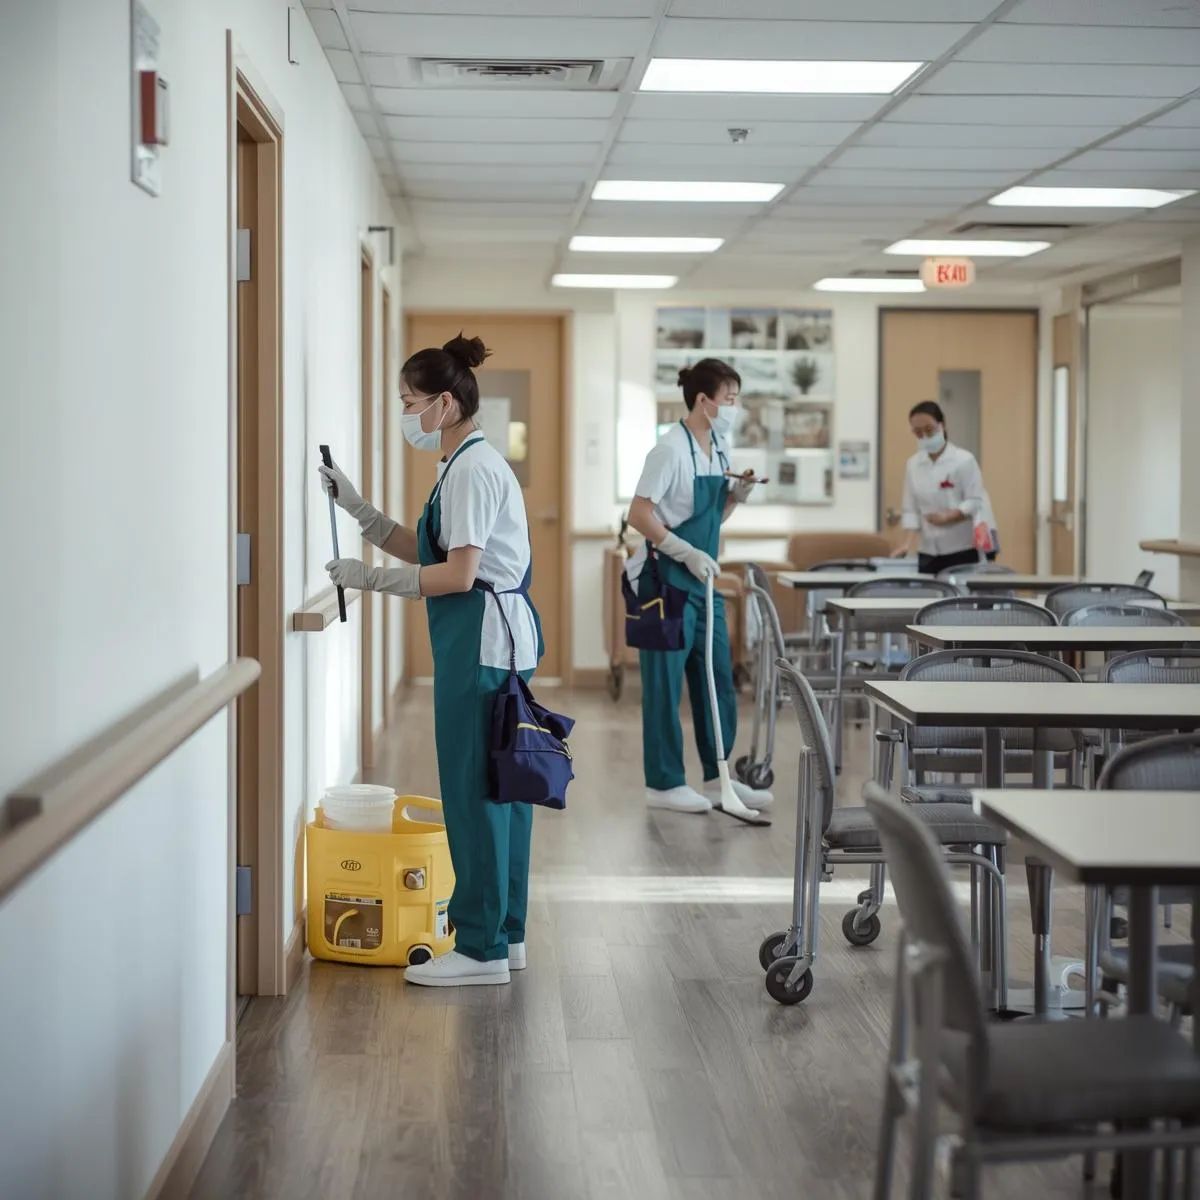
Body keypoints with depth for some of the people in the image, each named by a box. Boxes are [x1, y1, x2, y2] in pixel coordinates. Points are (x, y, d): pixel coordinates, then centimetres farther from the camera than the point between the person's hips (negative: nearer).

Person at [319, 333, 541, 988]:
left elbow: (458, 574, -21)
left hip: (480, 641, -11)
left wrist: (371, 578, -14)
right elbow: (423, 550, 19)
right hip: (496, 639, 11)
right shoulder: (470, 464, 16)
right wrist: (355, 506, 15)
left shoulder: (472, 469, -15)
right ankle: (504, 933, 22)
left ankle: (482, 947, 2)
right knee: (500, 786, 14)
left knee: (473, 792, -5)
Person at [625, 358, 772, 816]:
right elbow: (639, 515, -18)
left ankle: (717, 776, 22)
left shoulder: (718, 449, 10)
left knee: (718, 677, 12)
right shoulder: (672, 449, -15)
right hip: (667, 580, -9)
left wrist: (737, 494, 0)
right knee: (666, 683, 0)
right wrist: (686, 552, -23)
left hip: (703, 580, 9)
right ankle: (664, 783, 9)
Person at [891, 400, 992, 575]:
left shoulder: (964, 460, -6)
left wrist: (947, 517, -23)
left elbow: (975, 503, -9)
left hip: (962, 551, -4)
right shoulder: (913, 464, 7)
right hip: (928, 552, 4)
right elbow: (911, 508, 6)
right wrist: (908, 542, -8)